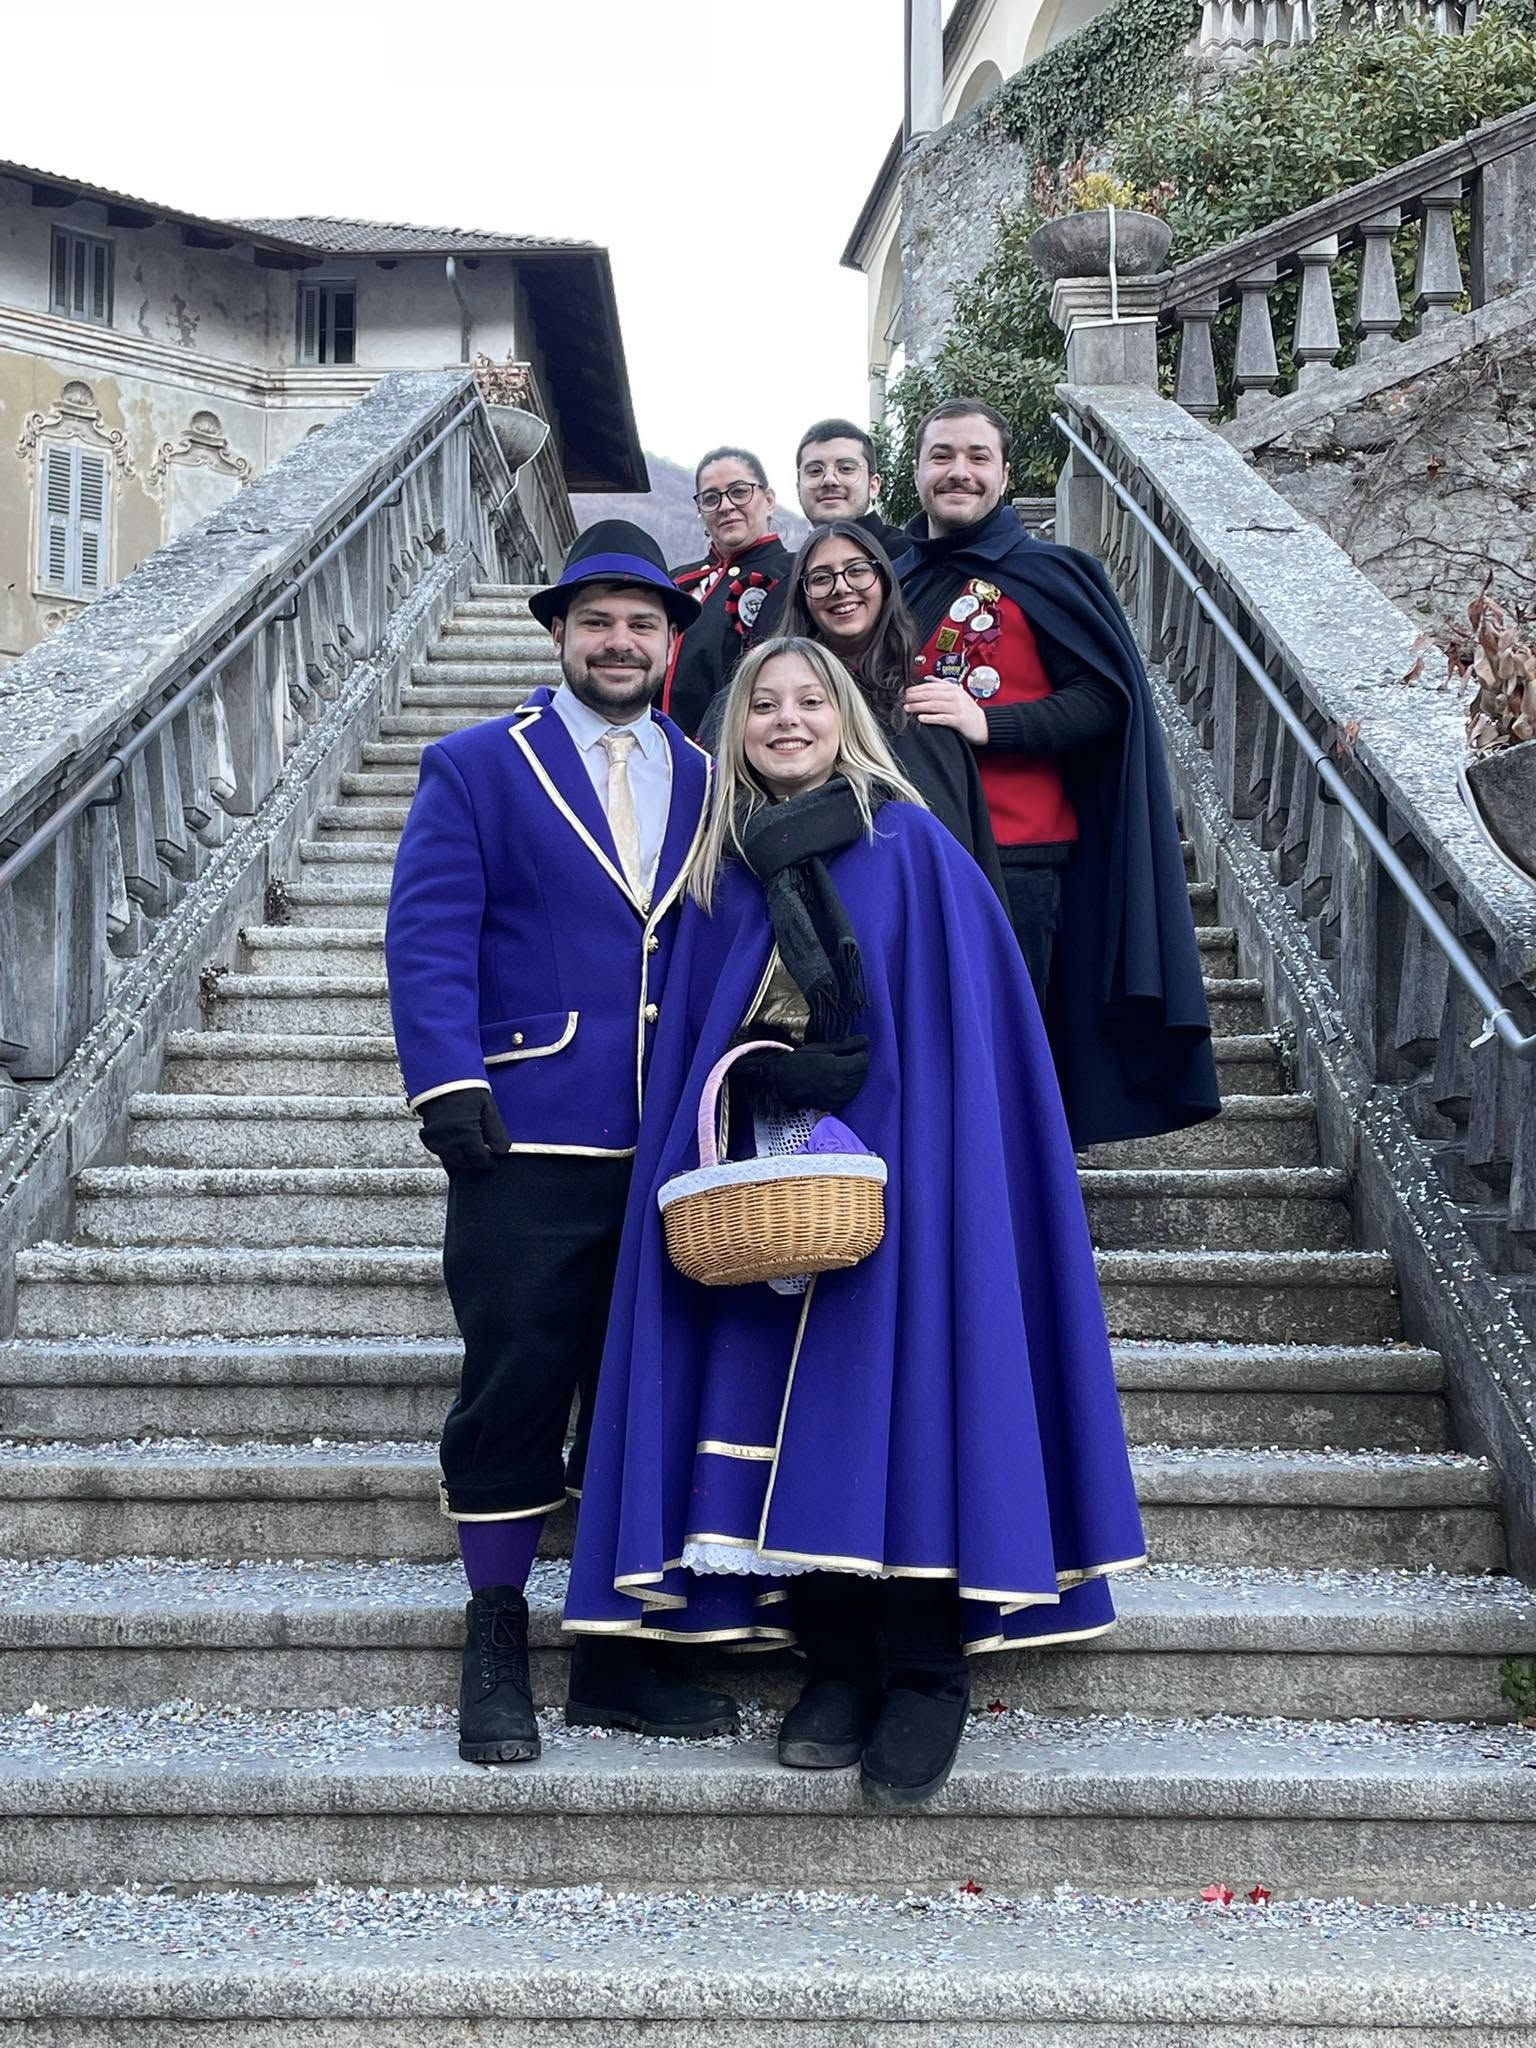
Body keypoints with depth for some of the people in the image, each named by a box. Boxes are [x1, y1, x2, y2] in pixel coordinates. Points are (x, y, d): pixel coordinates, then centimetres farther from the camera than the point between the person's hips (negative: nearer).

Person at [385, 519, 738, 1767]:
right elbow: (429, 940, -4)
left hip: (674, 1149, 4)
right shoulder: (476, 768, 3)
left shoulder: (708, 783, 14)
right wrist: (450, 1089, -15)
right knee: (514, 1387, 0)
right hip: (529, 1145, -4)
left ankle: (618, 1655, 19)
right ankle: (495, 1653, 13)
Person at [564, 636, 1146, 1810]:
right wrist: (729, 1144, -3)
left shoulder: (911, 850, -2)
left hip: (897, 1172, -4)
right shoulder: (726, 873, 12)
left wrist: (870, 1131, -13)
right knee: (787, 1404, 3)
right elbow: (697, 1048, 11)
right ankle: (836, 1662, 14)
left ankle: (926, 1677, 4)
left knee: (898, 1399, -6)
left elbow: (963, 1027, -6)